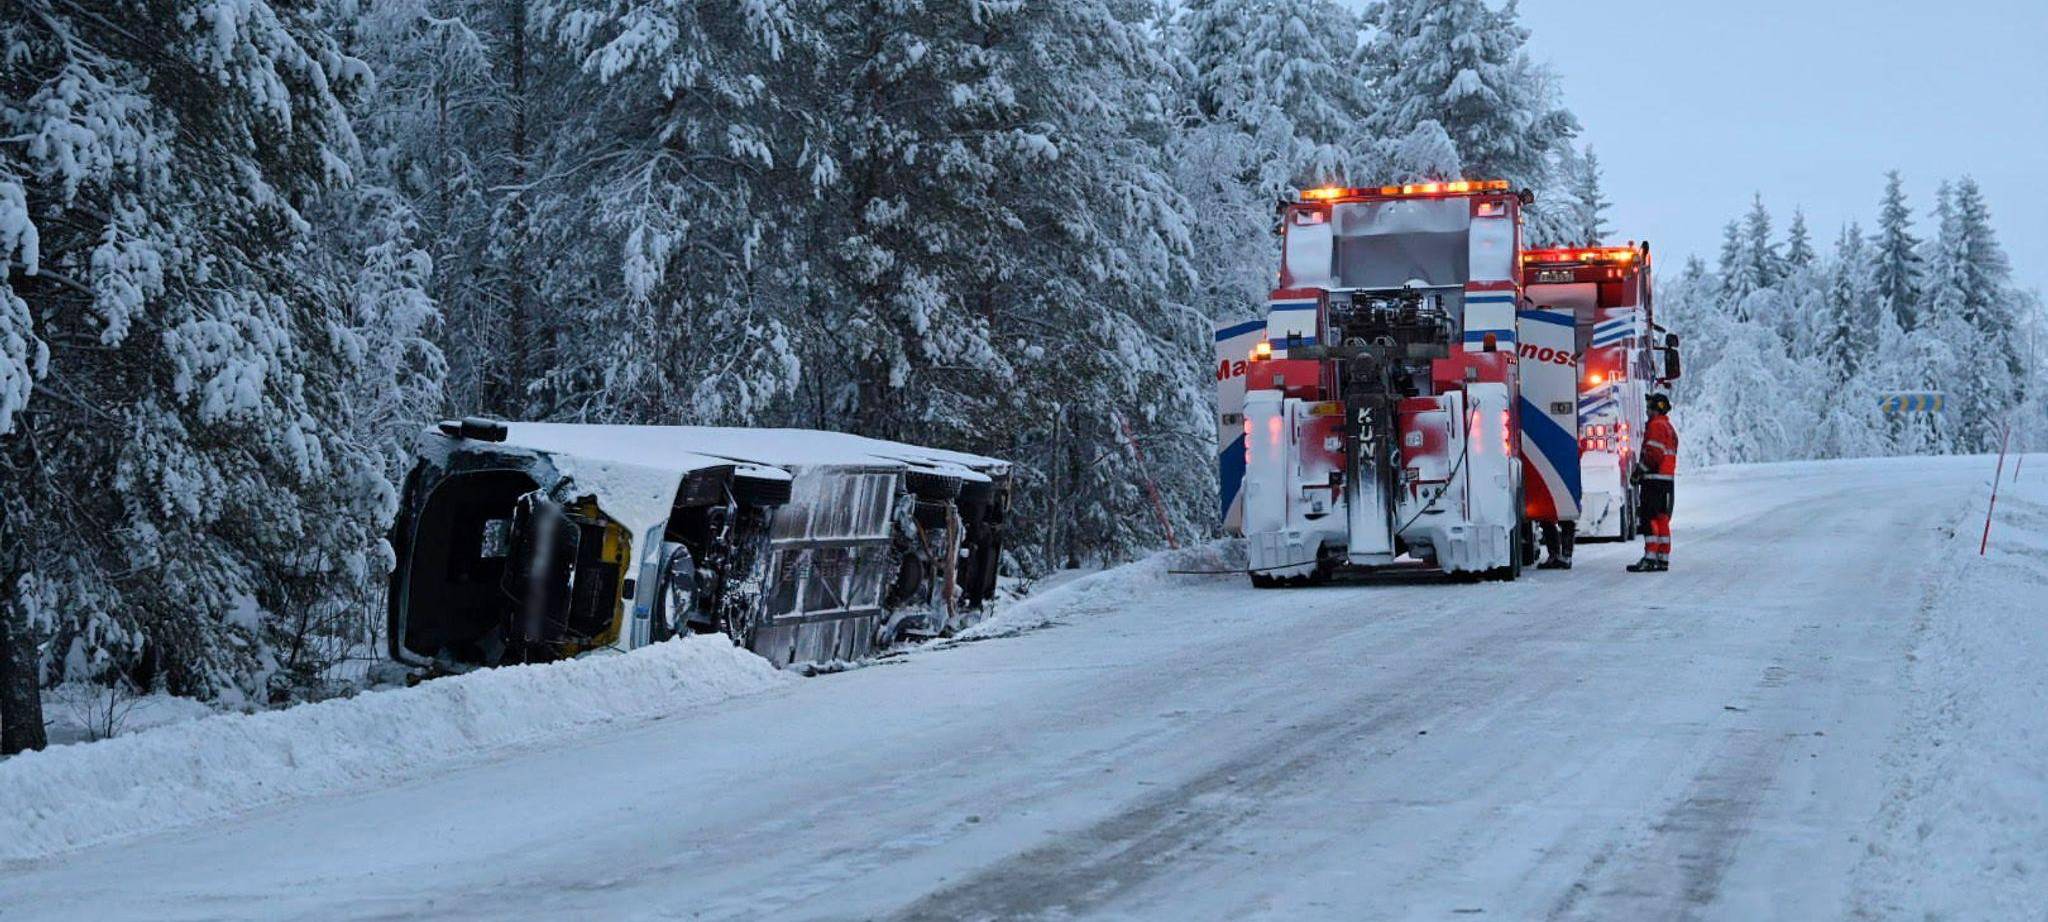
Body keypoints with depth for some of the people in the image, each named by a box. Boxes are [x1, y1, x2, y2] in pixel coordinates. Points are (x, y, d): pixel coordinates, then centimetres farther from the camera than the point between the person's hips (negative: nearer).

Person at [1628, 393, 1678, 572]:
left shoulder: (1656, 425, -10)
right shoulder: (1670, 428, 20)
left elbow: (1653, 454, -20)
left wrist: (1639, 470, -11)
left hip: (1654, 479, -9)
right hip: (1669, 479, 9)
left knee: (1649, 519, -10)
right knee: (1662, 520, 11)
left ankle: (1650, 559, -15)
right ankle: (1663, 559, 11)